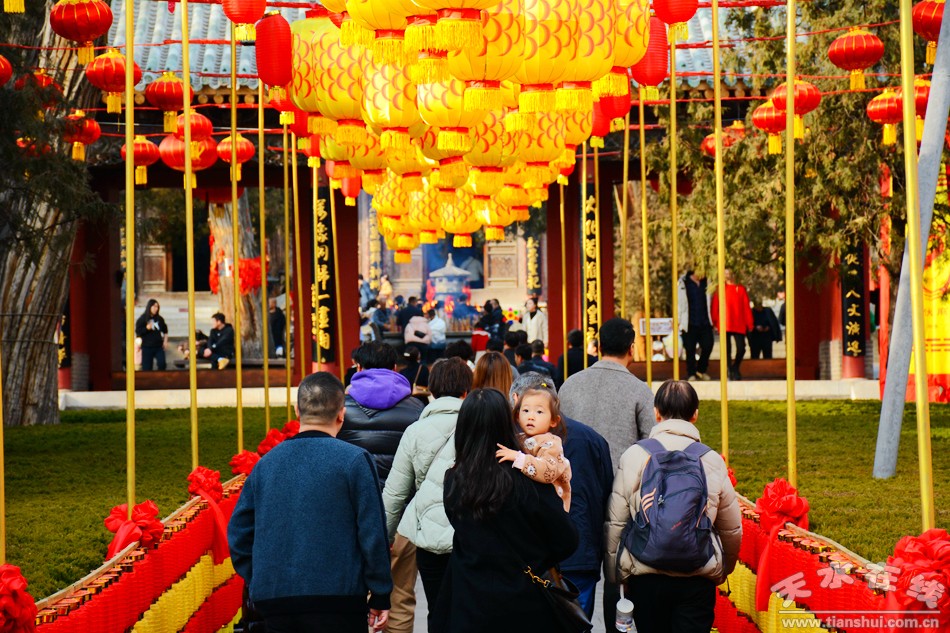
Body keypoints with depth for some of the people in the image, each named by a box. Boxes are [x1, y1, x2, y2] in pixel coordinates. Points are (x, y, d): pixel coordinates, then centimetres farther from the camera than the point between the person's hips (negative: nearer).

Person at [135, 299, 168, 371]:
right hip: (147, 347, -3)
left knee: (162, 364, -12)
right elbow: (138, 332, -7)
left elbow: (165, 330, 22)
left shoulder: (159, 319, 10)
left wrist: (165, 340, 11)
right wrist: (147, 328, -20)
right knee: (147, 368, -2)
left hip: (159, 346, 3)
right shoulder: (142, 319, -2)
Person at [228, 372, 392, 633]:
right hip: (336, 601, -4)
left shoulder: (266, 462, 7)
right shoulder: (354, 460, -6)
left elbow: (238, 531, 10)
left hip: (273, 602, 4)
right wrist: (380, 597, 0)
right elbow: (372, 534, -7)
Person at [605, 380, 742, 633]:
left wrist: (614, 574, 11)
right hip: (698, 577, 0)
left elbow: (615, 522, -1)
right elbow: (732, 529, 6)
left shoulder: (634, 456, -2)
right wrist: (723, 570, 24)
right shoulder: (711, 460, -1)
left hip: (645, 575, 1)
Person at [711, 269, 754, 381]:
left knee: (741, 348, -2)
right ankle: (730, 372, 3)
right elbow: (715, 307, 4)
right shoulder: (720, 290, 7)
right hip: (725, 325, -1)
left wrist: (749, 324, 4)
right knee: (727, 350, -3)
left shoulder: (741, 289, 11)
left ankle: (735, 368, 22)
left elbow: (747, 308, 9)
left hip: (739, 325, 1)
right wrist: (715, 322, -4)